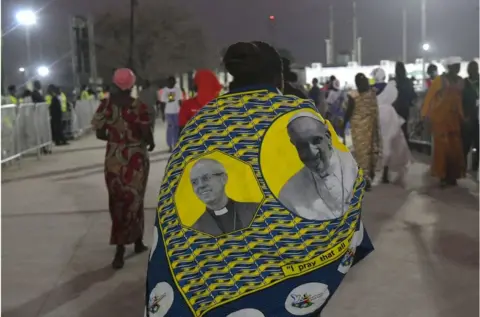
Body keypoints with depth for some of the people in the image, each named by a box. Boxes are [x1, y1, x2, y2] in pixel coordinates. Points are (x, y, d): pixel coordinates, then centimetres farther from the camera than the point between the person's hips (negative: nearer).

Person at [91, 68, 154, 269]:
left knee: (118, 201, 11)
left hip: (114, 158, 2)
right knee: (133, 200, 11)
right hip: (136, 158, -2)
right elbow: (146, 134, -13)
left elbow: (99, 134, -1)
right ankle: (129, 246, 15)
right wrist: (151, 143, 9)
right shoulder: (139, 106, -12)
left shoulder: (105, 105, -4)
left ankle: (129, 245, 11)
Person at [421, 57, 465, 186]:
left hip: (454, 117, 5)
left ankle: (452, 176, 16)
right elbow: (429, 96, -7)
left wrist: (461, 116, 8)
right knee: (442, 146, -3)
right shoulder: (440, 80, -7)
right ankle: (443, 176, 5)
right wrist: (425, 114, -10)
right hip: (439, 117, -5)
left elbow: (459, 99, 11)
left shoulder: (460, 81, 8)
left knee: (455, 148, 6)